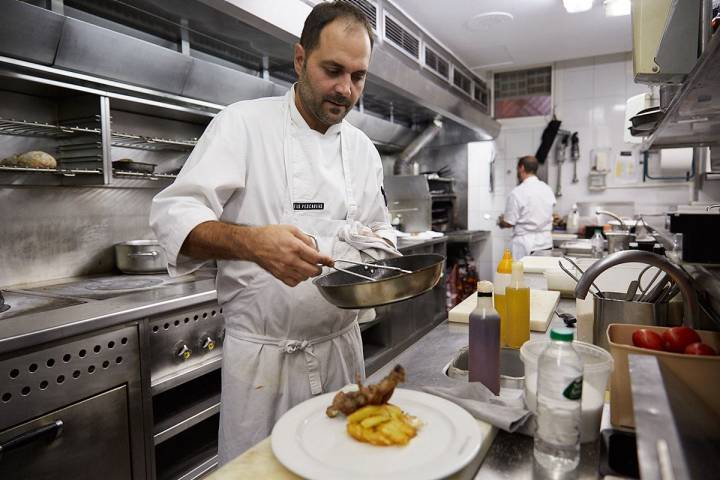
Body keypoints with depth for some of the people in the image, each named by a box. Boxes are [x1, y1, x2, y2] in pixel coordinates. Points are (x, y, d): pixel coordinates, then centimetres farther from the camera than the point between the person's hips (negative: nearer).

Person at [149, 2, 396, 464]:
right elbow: (175, 214, -15)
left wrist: (380, 253, -7)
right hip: (263, 352, -4)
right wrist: (251, 242, -33)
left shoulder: (363, 148, 7)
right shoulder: (244, 122, -8)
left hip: (341, 345, 5)